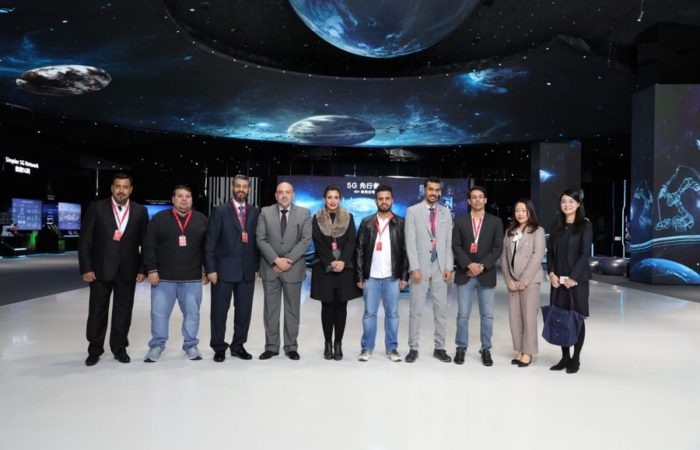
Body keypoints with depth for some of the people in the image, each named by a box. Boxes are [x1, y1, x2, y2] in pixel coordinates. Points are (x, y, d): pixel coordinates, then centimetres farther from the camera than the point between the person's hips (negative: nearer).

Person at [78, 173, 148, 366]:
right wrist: (86, 268, -8)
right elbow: (85, 240, -3)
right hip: (101, 269, -1)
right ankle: (95, 350, 23)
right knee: (97, 312, 8)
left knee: (123, 312, 9)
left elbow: (146, 242, 5)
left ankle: (119, 348, 24)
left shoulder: (140, 211, 3)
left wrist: (143, 268, -1)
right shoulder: (96, 208, -2)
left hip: (128, 271, 1)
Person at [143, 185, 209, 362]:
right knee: (159, 313, 5)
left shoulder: (202, 220, 6)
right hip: (163, 277, -1)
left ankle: (191, 345, 21)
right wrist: (151, 269, -7)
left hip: (192, 278, 1)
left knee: (192, 313, 7)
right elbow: (149, 245, 0)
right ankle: (156, 345, 21)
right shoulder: (159, 218, 2)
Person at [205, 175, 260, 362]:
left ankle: (238, 345, 23)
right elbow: (210, 242, -5)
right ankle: (219, 348, 18)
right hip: (224, 269, -3)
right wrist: (211, 269, -10)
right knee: (219, 310, 5)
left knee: (244, 310, 8)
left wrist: (258, 266, 4)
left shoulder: (255, 212, 8)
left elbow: (258, 240, 9)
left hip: (247, 271, 3)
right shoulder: (220, 211, -1)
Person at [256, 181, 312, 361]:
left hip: (293, 268, -1)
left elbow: (306, 240, -5)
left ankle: (291, 347, 17)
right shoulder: (265, 212, 2)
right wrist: (276, 260, -14)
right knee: (270, 309, 7)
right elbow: (261, 239, -4)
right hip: (270, 267, 1)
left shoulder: (304, 213, 1)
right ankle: (271, 346, 17)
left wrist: (288, 260, -13)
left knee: (292, 309, 7)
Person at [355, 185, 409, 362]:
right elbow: (359, 251, 4)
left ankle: (392, 348, 17)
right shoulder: (367, 223, 5)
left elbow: (406, 251, 2)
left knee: (392, 314, 7)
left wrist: (404, 276, -3)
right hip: (371, 277, 1)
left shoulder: (400, 223, 3)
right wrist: (359, 276, -1)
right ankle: (367, 348, 16)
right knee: (369, 314, 6)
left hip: (392, 277, 0)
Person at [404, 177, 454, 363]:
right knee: (416, 310, 2)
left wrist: (449, 267, 0)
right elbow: (410, 242, -6)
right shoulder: (413, 211, -1)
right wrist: (415, 268, -12)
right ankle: (413, 348, 12)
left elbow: (449, 242, 8)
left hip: (440, 267, 3)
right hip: (421, 267, -3)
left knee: (441, 310, 7)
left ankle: (439, 348, 17)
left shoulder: (445, 212, 9)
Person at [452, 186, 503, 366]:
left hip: (486, 275, 0)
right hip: (465, 274, 0)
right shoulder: (460, 221, 5)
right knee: (463, 314, 3)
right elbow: (456, 246, -1)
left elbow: (498, 248, -1)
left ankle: (486, 350, 17)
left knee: (487, 315, 5)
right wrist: (469, 265, -14)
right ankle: (461, 348, 15)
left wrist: (482, 266, -12)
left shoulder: (495, 221, 4)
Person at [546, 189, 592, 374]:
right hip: (558, 279, 4)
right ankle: (565, 357, 16)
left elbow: (585, 253, -10)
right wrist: (551, 273, -4)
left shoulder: (585, 225, -3)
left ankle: (576, 359, 12)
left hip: (577, 278, -4)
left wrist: (573, 277, -15)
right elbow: (550, 251, 9)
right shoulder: (557, 226, 11)